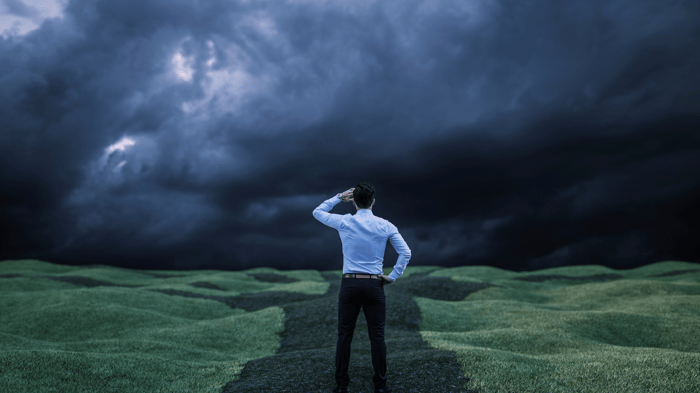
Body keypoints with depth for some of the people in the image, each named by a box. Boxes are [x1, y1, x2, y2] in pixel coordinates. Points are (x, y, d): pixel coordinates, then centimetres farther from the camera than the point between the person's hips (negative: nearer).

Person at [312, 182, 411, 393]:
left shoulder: (344, 222, -2)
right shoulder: (385, 226, 0)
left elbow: (317, 212, 14)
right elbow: (406, 253, -2)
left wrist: (339, 197, 17)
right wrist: (393, 276, 5)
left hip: (350, 284, 0)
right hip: (374, 285, 0)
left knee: (344, 335, 7)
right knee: (377, 336, 6)